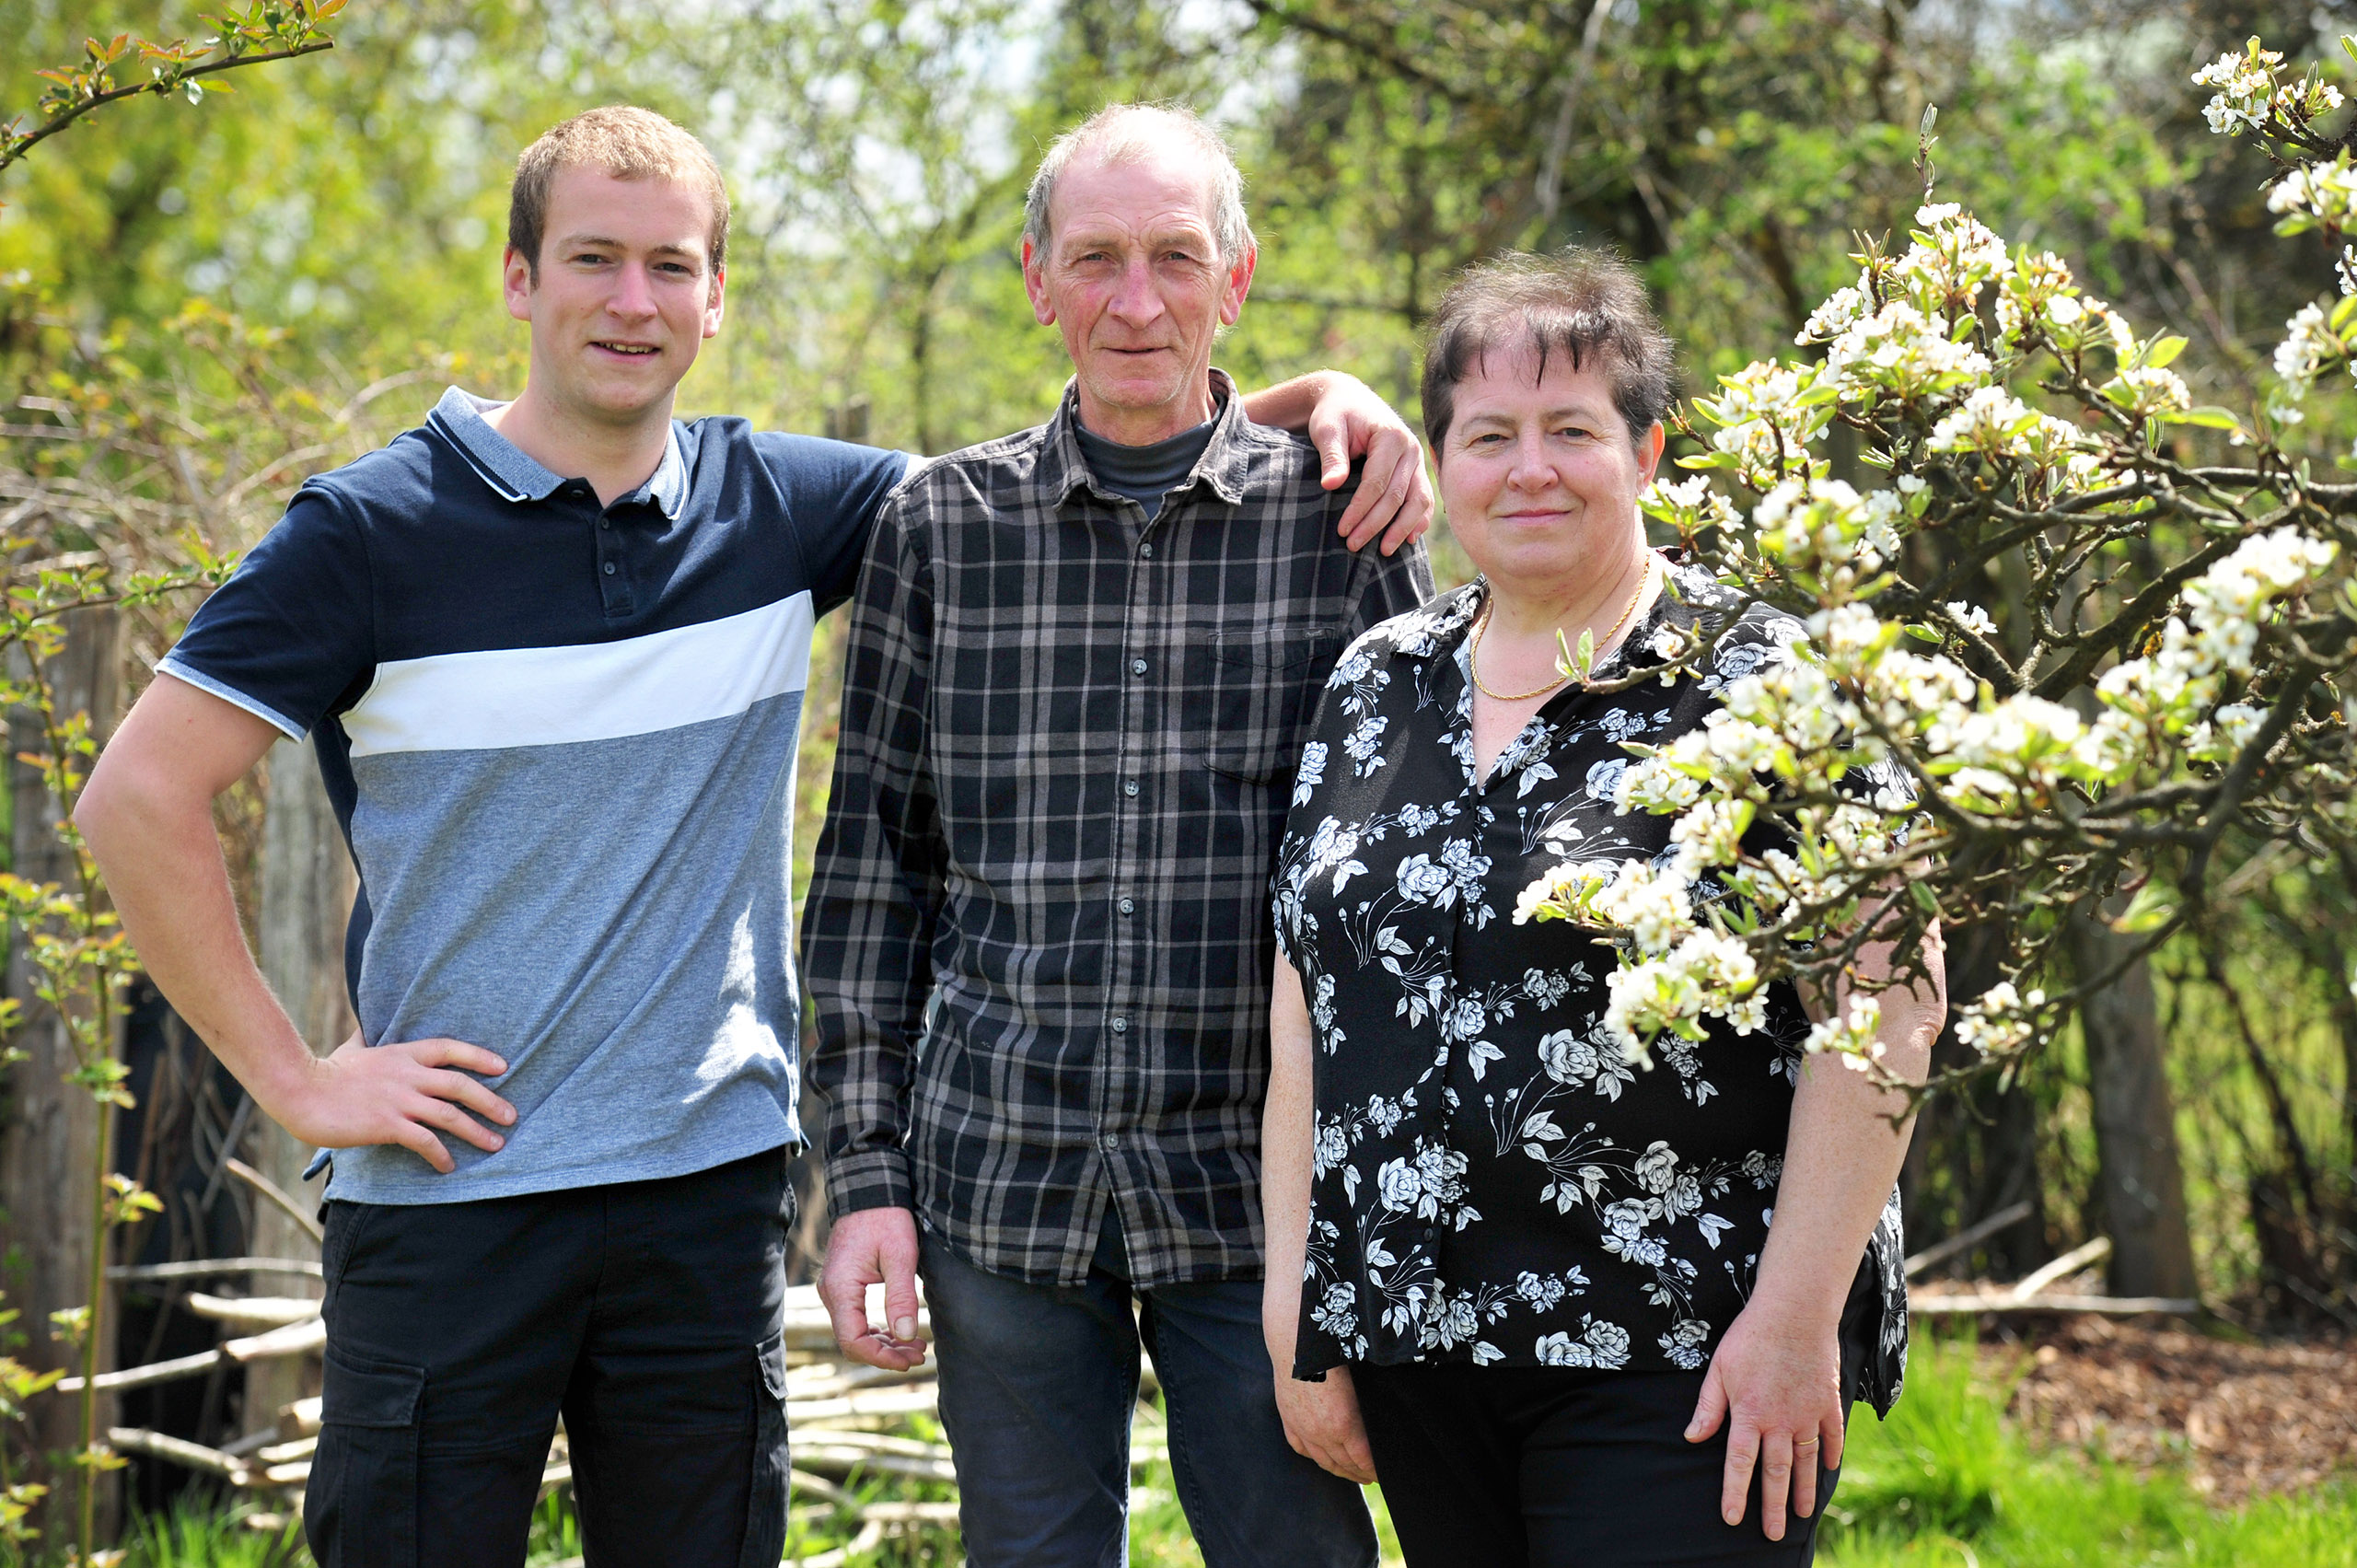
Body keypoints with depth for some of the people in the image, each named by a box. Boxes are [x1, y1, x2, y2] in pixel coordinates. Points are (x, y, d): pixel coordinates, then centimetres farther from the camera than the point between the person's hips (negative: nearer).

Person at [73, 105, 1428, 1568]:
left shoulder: (780, 508, 5)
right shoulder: (377, 529, -6)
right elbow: (142, 797, -6)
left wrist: (1314, 399, -3)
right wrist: (295, 1076, -8)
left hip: (713, 1188, 3)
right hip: (449, 1195, -3)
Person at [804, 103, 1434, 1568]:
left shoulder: (1341, 516, 1)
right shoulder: (943, 524, 4)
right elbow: (874, 859, 8)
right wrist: (868, 1170, 3)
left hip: (1256, 1186, -1)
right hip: (1000, 1175, 1)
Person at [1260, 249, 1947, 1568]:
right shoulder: (1376, 687, 11)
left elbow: (1888, 1009, -11)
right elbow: (1304, 1001, 12)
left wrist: (1795, 1316, -15)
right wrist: (1297, 1307, 7)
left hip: (1683, 1361, -5)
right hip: (1416, 1347, 5)